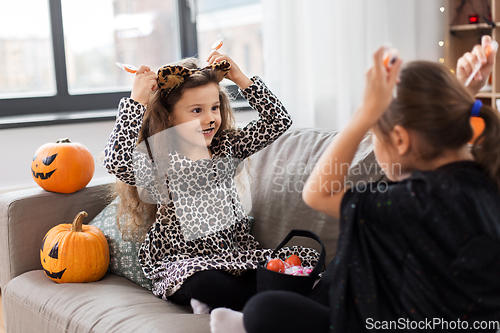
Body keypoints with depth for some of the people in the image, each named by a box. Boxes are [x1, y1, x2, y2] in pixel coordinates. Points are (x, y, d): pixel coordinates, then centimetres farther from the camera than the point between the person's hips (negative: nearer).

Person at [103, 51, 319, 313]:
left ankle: (218, 308, -13)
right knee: (206, 283, -40)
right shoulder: (156, 161, -7)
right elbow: (116, 161, -28)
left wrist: (240, 79, 4)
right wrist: (136, 101, -21)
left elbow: (279, 122, 10)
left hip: (237, 256, 5)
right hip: (185, 263, -5)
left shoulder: (226, 145, 10)